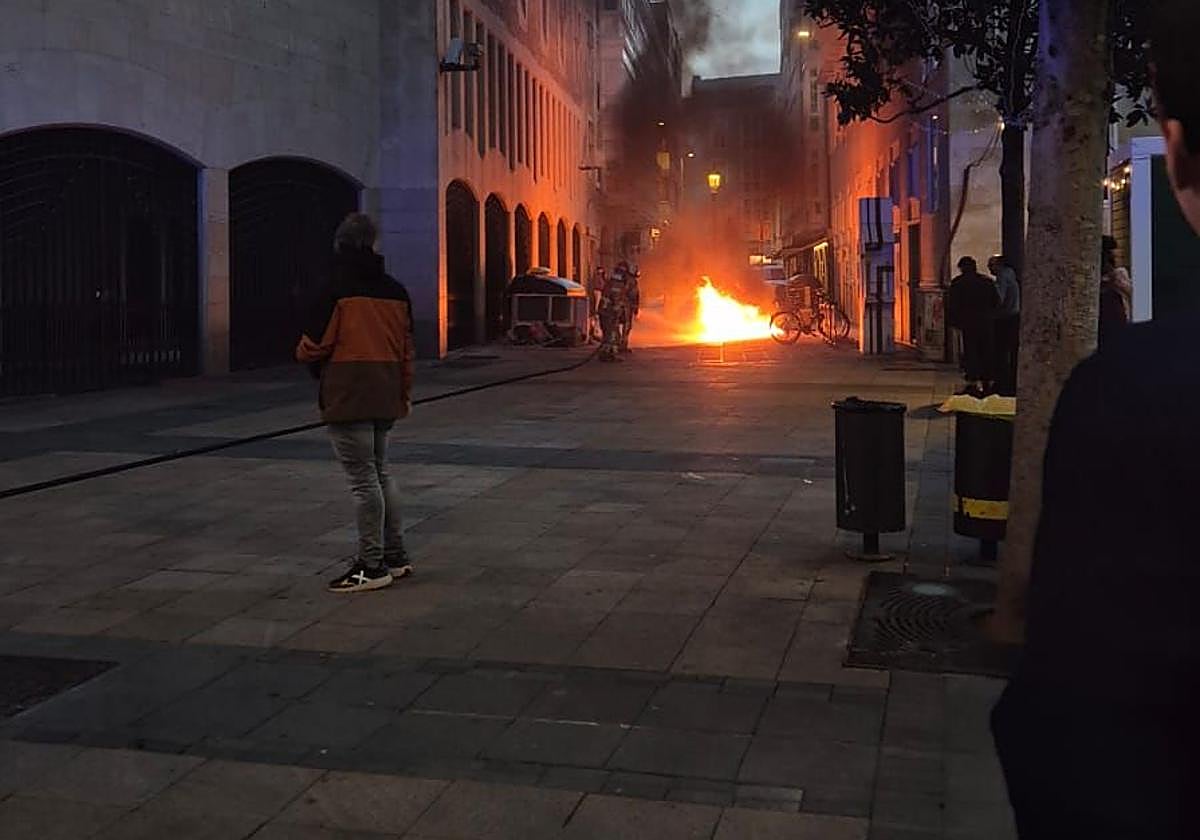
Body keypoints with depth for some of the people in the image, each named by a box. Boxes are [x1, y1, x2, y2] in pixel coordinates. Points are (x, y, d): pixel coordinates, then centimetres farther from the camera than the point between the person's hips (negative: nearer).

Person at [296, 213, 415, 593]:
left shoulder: (337, 290, -11)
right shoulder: (396, 291, 9)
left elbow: (313, 347, -11)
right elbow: (406, 350, 14)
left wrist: (302, 352, 13)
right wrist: (405, 394, 23)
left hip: (348, 400, -7)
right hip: (385, 400, 7)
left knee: (363, 480, -3)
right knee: (380, 473, 18)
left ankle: (372, 566, 2)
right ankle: (395, 556, 24)